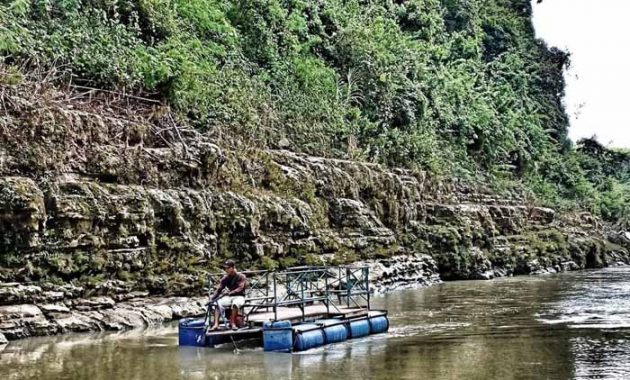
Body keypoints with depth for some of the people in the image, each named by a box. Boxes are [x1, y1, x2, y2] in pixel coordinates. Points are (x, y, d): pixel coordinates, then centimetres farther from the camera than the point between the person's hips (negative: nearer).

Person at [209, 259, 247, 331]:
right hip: (228, 297, 4)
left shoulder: (241, 277, -2)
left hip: (239, 297, -4)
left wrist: (230, 292, -29)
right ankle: (216, 324, -37)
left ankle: (232, 323, -34)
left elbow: (240, 288, -15)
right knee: (218, 303, -27)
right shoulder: (225, 278, 9)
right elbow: (218, 289, 3)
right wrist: (213, 296, -16)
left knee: (235, 303, -40)